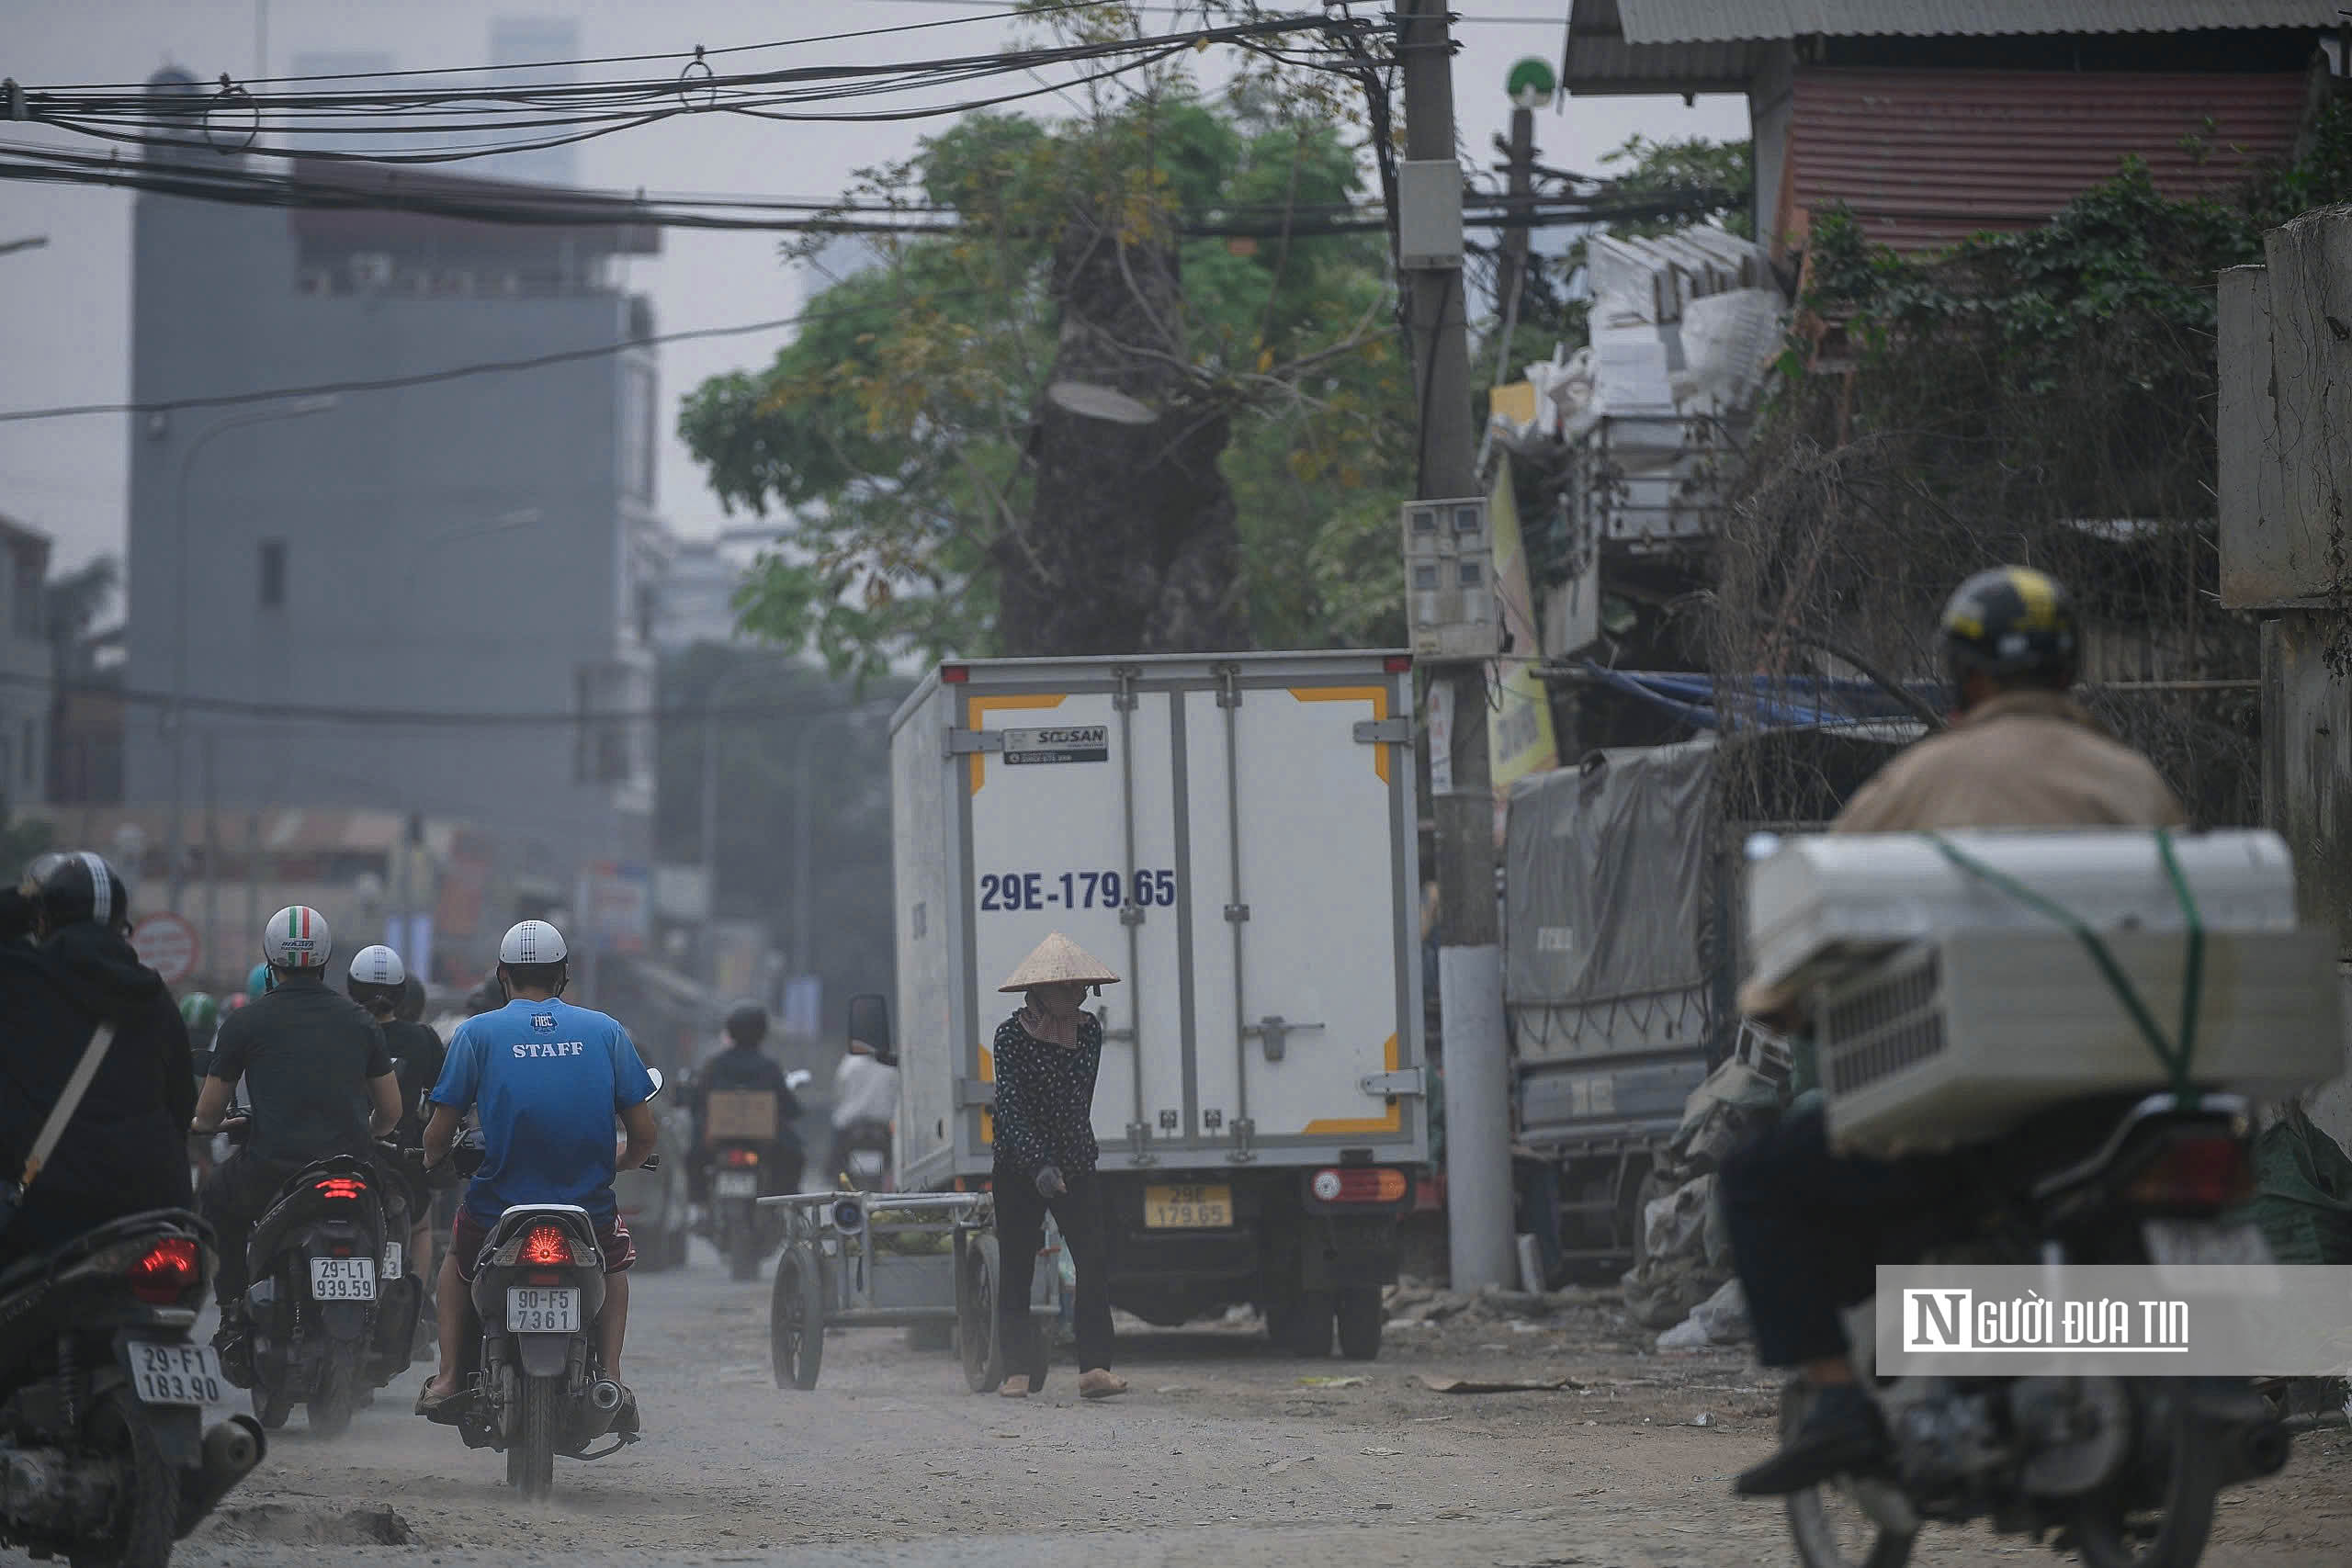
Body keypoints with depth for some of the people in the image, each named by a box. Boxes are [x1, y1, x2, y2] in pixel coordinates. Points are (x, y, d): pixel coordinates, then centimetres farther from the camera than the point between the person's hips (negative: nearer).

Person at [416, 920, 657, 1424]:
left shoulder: (479, 1031, -1)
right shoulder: (606, 1031, 4)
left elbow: (439, 1134, -3)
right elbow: (643, 1134, 3)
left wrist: (433, 1159, 21)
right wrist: (620, 1164, 26)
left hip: (498, 1207, -1)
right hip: (588, 1208, 1)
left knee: (457, 1265, 33)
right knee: (615, 1264, 34)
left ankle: (448, 1378, 19)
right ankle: (611, 1378, 15)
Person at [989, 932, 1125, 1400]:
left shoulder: (1089, 1031, 6)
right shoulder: (1012, 1036, -10)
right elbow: (1010, 1108, -18)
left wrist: (1077, 1151, 14)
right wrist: (1040, 1165, -28)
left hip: (1076, 1167, 3)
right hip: (1019, 1169, -3)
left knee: (1094, 1265, -11)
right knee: (1016, 1270, 2)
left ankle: (1094, 1368, -15)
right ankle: (1021, 1369, 10)